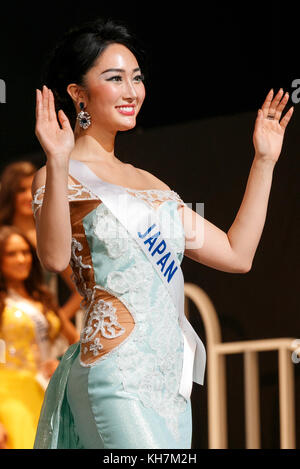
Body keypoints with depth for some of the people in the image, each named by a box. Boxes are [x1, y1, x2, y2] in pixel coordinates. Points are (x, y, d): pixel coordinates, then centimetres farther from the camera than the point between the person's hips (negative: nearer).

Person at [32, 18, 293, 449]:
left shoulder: (149, 184, 20)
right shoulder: (61, 177, -2)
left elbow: (237, 254, 19)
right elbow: (55, 257, -22)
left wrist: (264, 161, 19)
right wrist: (57, 165, -34)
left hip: (171, 381, 7)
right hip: (117, 376, -7)